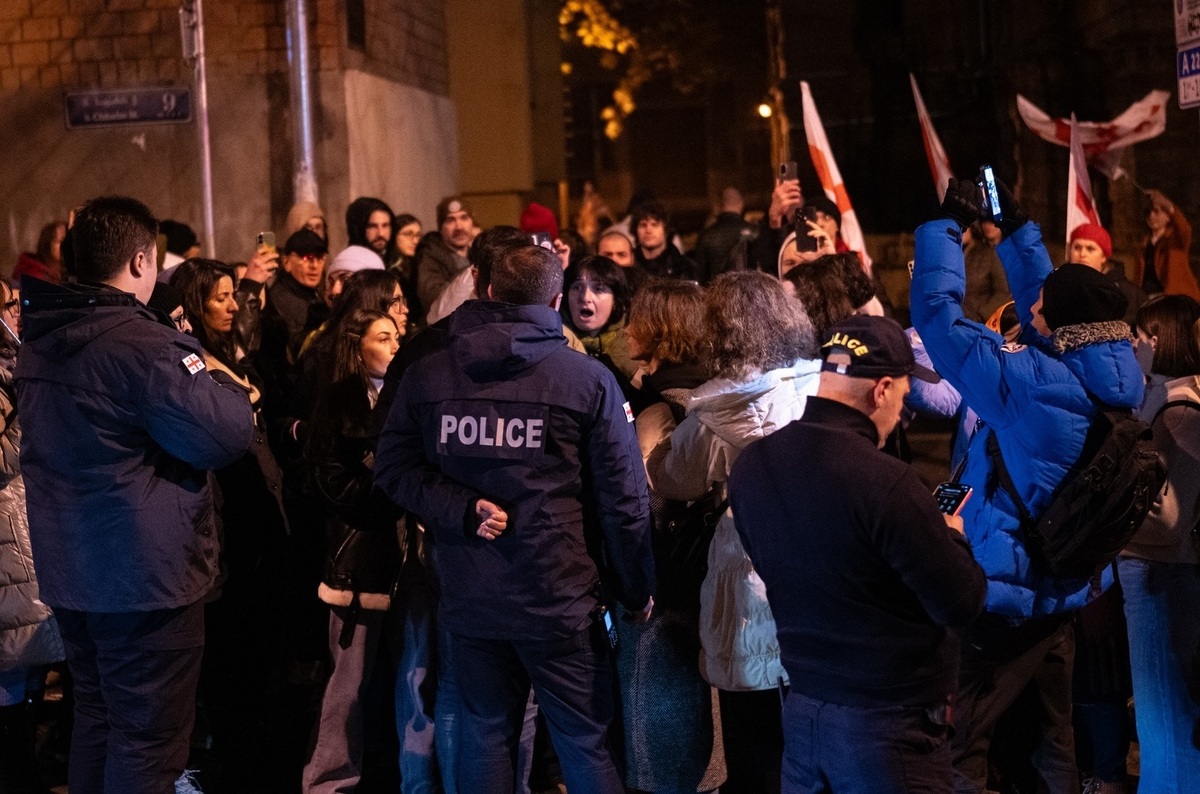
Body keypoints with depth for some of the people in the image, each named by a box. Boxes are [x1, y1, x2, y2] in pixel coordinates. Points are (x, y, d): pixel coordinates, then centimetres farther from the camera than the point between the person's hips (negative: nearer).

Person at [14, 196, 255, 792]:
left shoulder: (39, 342, 6)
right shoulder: (142, 344, -21)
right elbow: (227, 436, -22)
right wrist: (229, 389, -2)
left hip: (69, 568, 8)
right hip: (145, 575, -8)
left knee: (96, 716, 21)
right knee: (147, 738, 1)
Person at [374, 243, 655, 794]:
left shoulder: (426, 375, 2)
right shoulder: (589, 379, -7)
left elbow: (394, 470, -1)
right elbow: (623, 499, -5)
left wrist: (462, 510, -9)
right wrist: (636, 592, 4)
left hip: (470, 597, 3)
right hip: (559, 600, -3)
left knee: (485, 736, 15)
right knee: (585, 744, 6)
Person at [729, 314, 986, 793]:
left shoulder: (751, 465, -3)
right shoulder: (883, 480, -25)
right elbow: (961, 604, -17)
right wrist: (952, 536, 3)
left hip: (801, 709, 7)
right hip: (887, 721, -7)